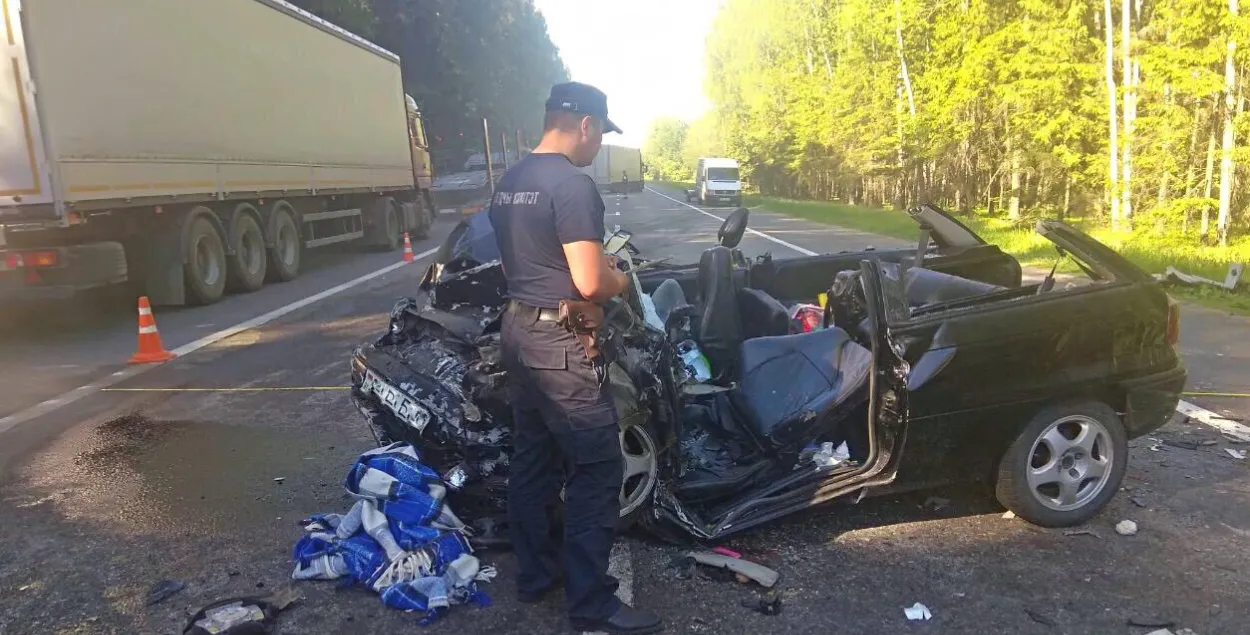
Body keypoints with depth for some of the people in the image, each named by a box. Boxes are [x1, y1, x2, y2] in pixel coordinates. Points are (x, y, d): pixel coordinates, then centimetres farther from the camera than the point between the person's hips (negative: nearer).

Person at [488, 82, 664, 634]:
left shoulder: (508, 183, 11)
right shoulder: (573, 184, -17)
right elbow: (590, 283, -22)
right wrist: (622, 280, -1)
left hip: (517, 330, 10)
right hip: (561, 343, -10)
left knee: (531, 458, 17)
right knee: (595, 470, -2)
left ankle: (533, 574, 29)